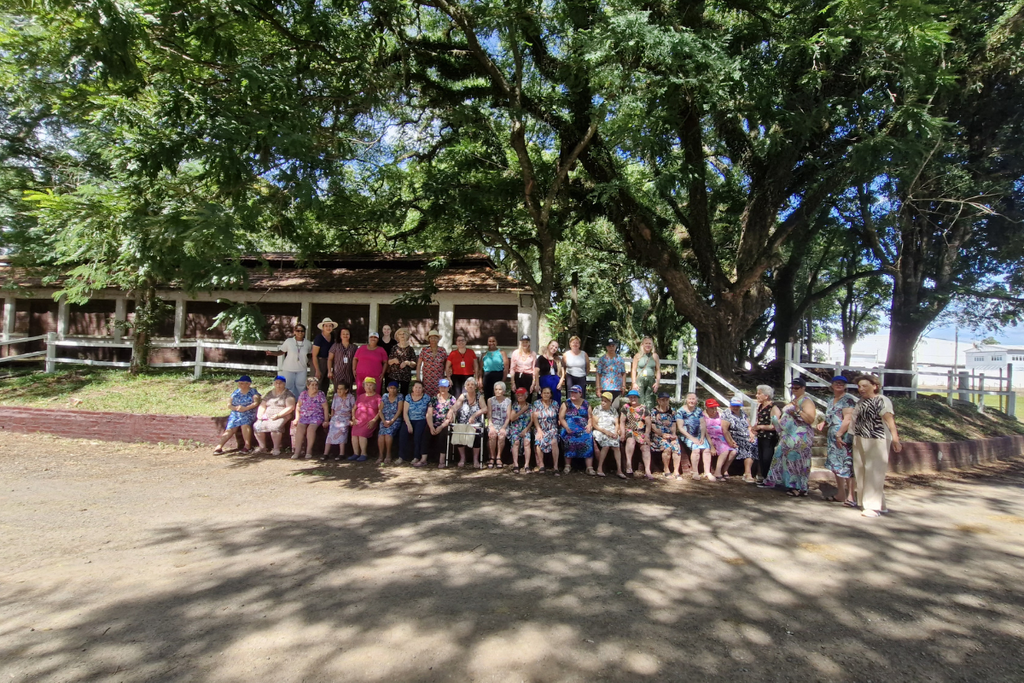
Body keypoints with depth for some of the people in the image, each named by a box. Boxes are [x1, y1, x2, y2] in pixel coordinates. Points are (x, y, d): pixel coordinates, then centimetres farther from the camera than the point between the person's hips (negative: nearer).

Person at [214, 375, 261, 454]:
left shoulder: (253, 391, 7)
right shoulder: (236, 392, 17)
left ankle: (248, 446, -24)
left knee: (245, 423, -33)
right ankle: (219, 446, -18)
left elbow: (256, 403, -7)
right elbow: (229, 405, 11)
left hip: (249, 413, -4)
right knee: (230, 429, -18)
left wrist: (245, 408, -20)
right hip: (236, 413, 4)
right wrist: (236, 408, -11)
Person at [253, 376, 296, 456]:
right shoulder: (269, 394, 20)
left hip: (282, 416, -5)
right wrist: (260, 415, -1)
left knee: (274, 427, -35)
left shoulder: (288, 394, 3)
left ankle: (276, 448, -21)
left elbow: (290, 407, -8)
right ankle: (262, 447, -5)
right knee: (257, 426, -21)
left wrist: (278, 415, -16)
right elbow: (262, 406, 20)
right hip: (267, 416, 6)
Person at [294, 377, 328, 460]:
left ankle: (309, 451, -17)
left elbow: (325, 408, -2)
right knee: (299, 429, -23)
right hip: (304, 416, 3)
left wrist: (326, 420, -7)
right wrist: (297, 418, 6)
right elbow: (298, 406, 14)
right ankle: (297, 451, -19)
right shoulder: (303, 394, 7)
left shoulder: (320, 395, -1)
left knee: (311, 428, -29)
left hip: (316, 417, -3)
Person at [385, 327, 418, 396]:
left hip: (405, 376, -1)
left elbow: (414, 364, 1)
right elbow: (388, 362, 9)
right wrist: (393, 360, -12)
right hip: (393, 376, 1)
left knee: (404, 394, -1)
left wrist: (407, 362, -17)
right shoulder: (394, 348, 7)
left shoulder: (410, 349, 3)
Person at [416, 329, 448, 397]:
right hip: (427, 380, 0)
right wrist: (418, 379, 1)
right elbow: (418, 366, 7)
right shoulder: (424, 351, 5)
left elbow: (447, 365, 9)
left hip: (439, 381, 0)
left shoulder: (443, 350, 5)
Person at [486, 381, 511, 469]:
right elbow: (489, 415, 1)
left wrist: (503, 428, -13)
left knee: (501, 436, -31)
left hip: (504, 425, 0)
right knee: (492, 435, -31)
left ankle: (498, 457, -13)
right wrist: (491, 426, -15)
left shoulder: (508, 401, 7)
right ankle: (492, 457, -16)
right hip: (493, 424, 0)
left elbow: (508, 417, 2)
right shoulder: (490, 400, 8)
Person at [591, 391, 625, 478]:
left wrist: (615, 432, -10)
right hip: (599, 431, -2)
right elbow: (594, 425, -1)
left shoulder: (614, 411, 18)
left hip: (612, 433, 2)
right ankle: (600, 467, -27)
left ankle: (619, 469, -31)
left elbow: (616, 424, 11)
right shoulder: (597, 410, 7)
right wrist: (605, 431, -14)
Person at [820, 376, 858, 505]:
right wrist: (823, 424, 7)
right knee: (836, 465, 13)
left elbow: (847, 419, -17)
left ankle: (851, 496, -3)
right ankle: (840, 494, 23)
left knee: (847, 465, -8)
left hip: (845, 437, -9)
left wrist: (839, 434, -21)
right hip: (833, 437, 9)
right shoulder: (831, 399, 16)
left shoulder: (848, 399, -9)